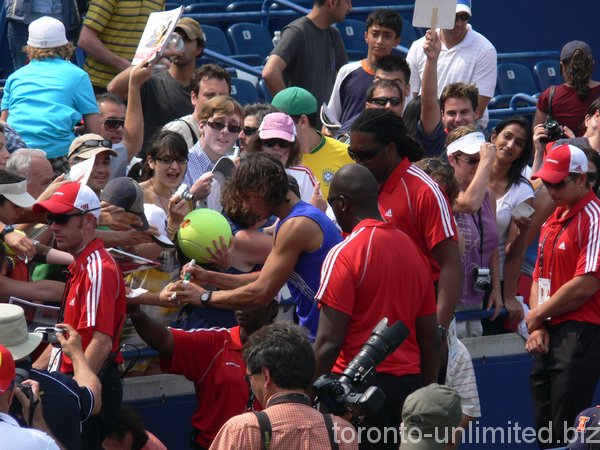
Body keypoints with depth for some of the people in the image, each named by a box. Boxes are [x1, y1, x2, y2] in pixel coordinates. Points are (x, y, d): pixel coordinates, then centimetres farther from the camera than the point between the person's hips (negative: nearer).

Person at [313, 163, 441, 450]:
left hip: (358, 384, -7)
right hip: (408, 385, 7)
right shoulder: (413, 249, 13)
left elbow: (329, 342, -14)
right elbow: (431, 339, 15)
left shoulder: (344, 254, -9)